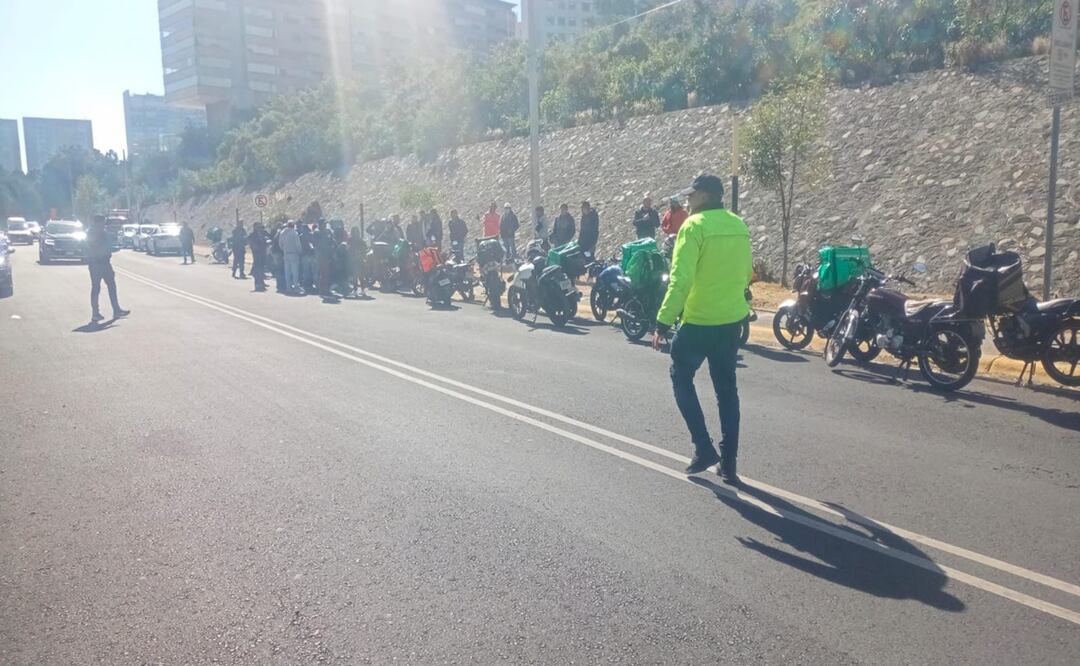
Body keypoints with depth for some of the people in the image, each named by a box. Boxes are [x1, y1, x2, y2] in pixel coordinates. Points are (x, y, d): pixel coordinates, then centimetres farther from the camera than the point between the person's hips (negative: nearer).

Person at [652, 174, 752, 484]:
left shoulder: (695, 225, -13)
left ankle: (704, 447, 6)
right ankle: (728, 463, 15)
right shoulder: (739, 226, 8)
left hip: (699, 321, -6)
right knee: (726, 389, 12)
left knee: (681, 378, 13)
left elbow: (681, 279, -20)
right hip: (732, 320, 7)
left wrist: (664, 320, -17)